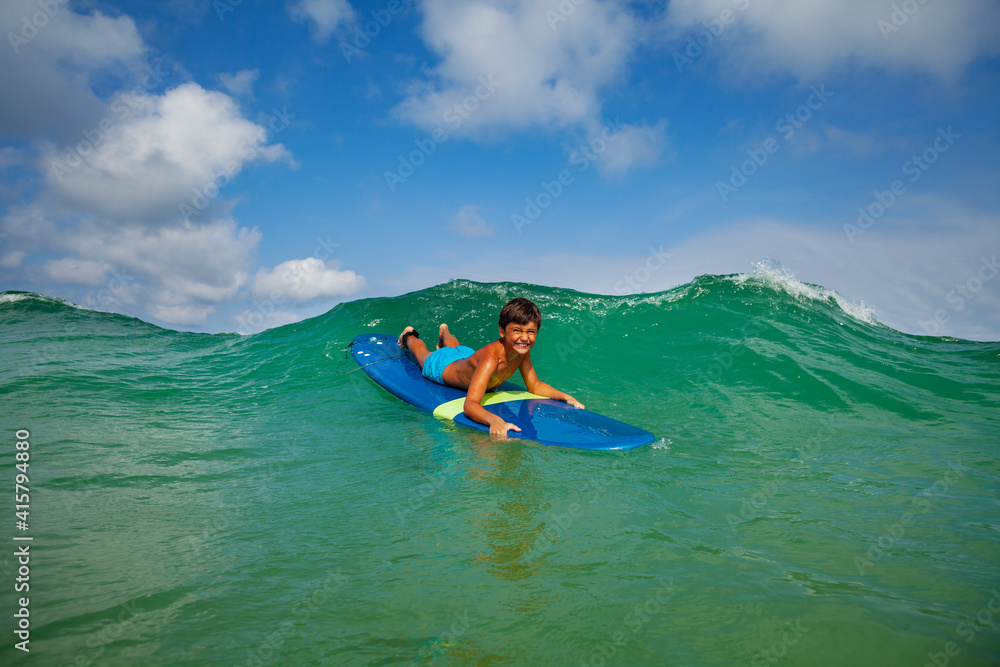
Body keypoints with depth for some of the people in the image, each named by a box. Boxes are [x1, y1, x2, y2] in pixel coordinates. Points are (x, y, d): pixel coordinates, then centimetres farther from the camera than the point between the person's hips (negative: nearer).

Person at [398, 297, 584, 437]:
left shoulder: (522, 351, -33)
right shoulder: (491, 358, -53)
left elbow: (535, 386, -18)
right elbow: (470, 405, -61)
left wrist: (566, 397, -33)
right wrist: (494, 420, -81)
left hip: (469, 356, 5)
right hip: (442, 367, -5)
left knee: (456, 349, 42)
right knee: (424, 355, 32)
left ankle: (444, 333, 73)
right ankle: (409, 336, 61)